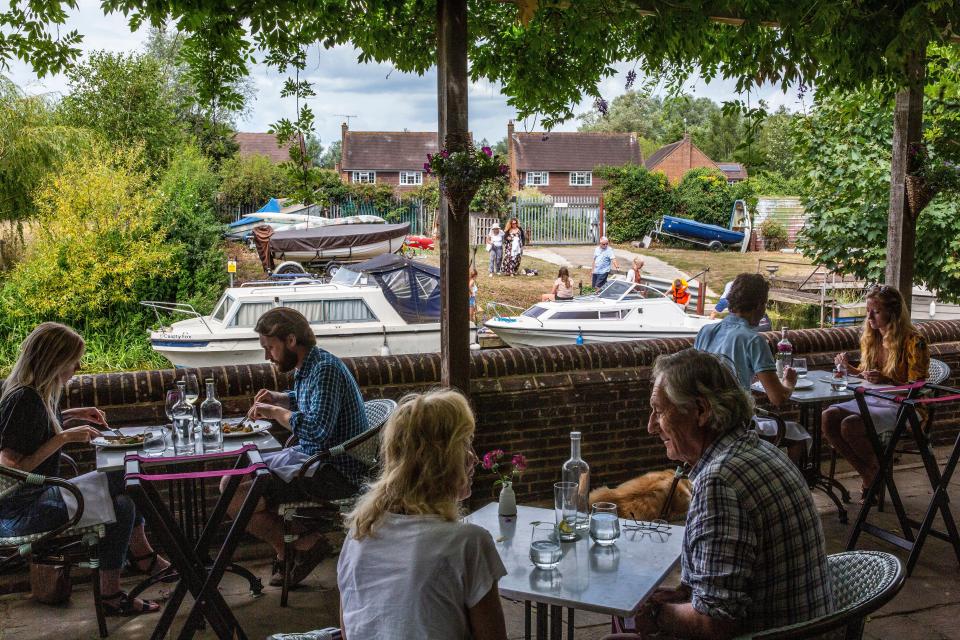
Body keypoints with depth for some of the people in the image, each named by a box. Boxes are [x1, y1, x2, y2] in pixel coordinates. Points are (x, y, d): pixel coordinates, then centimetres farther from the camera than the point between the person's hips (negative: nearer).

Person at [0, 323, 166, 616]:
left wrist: (73, 415, 11)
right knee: (120, 507, -14)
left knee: (122, 477, 12)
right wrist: (64, 437, -23)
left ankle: (142, 554, 21)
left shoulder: (37, 393, 6)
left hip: (38, 494, 11)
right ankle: (110, 597, -1)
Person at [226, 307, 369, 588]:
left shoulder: (326, 368, -20)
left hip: (333, 473, -11)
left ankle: (304, 546, 0)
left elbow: (318, 428, -32)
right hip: (311, 458, 11)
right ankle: (287, 553, 13)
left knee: (234, 495, -17)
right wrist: (278, 398, 15)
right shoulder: (310, 366, 11)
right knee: (233, 478, 18)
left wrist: (275, 413, -18)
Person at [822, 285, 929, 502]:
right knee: (828, 417, -19)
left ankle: (879, 472, -3)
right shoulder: (871, 337, 11)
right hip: (873, 400, 8)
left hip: (903, 407, -7)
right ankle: (868, 475, -6)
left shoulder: (913, 341, -12)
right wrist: (848, 367, 2)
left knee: (850, 425, -31)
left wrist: (886, 380, -28)